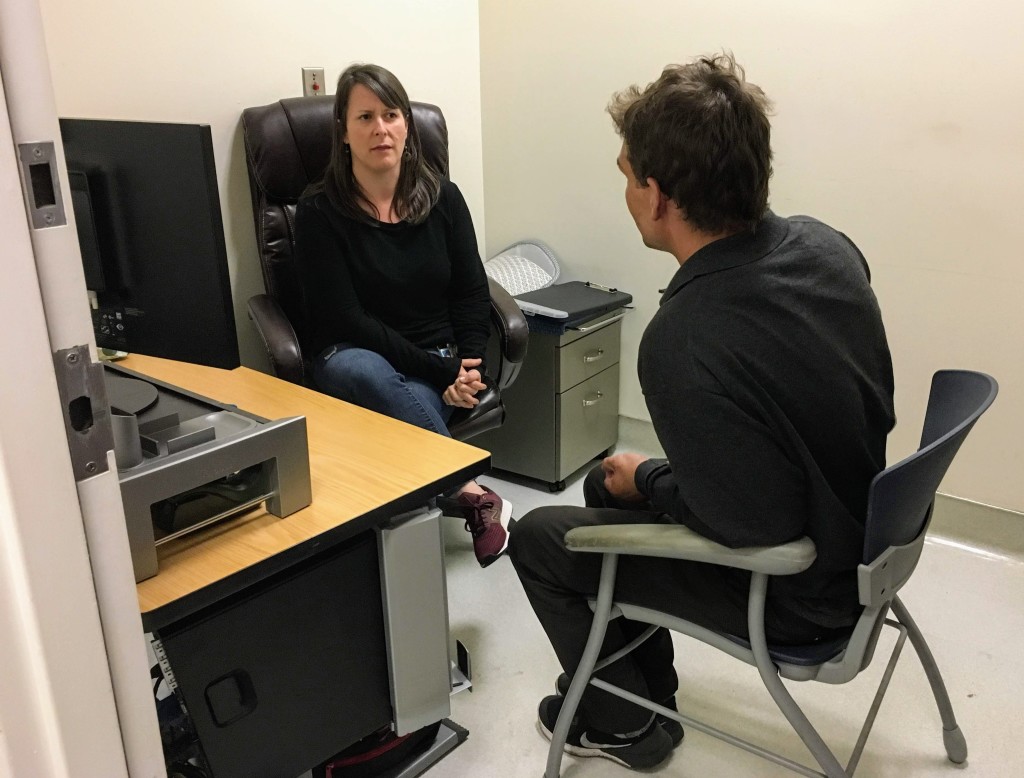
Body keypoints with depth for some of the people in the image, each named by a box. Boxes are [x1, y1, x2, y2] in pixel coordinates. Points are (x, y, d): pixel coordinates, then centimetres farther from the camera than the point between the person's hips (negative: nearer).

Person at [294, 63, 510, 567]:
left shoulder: (442, 197, 3)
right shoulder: (320, 211, -6)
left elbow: (472, 296, 6)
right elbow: (346, 320, -12)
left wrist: (466, 369, -13)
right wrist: (441, 372, -18)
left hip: (441, 361, 2)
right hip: (358, 356, -1)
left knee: (397, 397, -34)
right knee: (352, 368, -37)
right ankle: (474, 494, -33)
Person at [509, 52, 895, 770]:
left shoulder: (681, 343, -35)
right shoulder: (825, 244, -10)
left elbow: (746, 526, -29)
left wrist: (645, 482, -9)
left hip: (796, 598, -8)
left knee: (537, 539, 6)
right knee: (607, 482, 23)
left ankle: (626, 724, 27)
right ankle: (647, 681, 42)